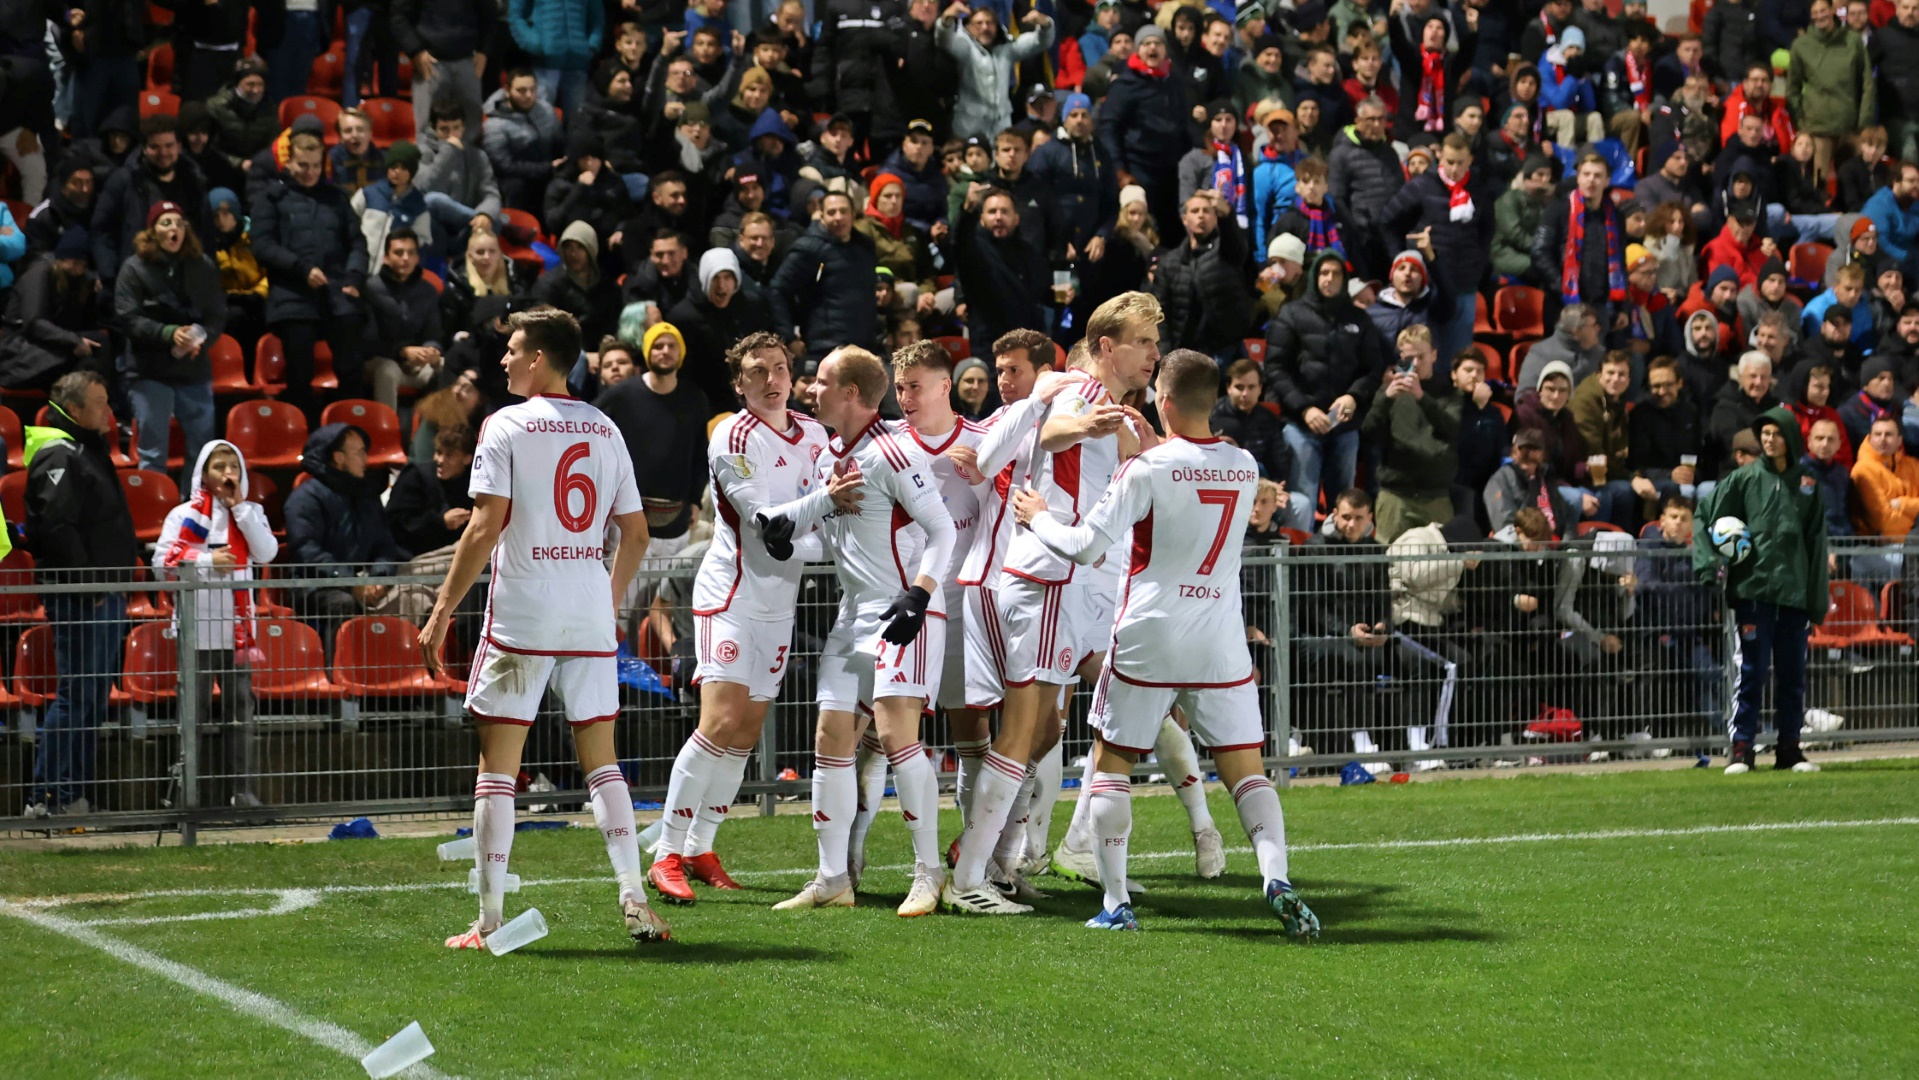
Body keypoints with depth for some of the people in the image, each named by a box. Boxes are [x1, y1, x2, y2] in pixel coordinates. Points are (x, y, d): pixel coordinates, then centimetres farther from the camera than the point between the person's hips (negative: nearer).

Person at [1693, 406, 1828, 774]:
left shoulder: (1807, 484, 10)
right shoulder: (1745, 478, 3)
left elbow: (1816, 545, 11)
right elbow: (1707, 515, 3)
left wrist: (1817, 602, 8)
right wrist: (1708, 563, -12)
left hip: (1794, 592, 3)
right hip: (1752, 590, -3)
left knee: (1792, 674, 7)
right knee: (1752, 671, -6)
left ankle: (1789, 748, 15)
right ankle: (1741, 748, -3)